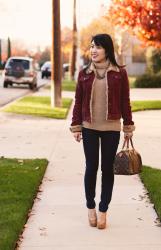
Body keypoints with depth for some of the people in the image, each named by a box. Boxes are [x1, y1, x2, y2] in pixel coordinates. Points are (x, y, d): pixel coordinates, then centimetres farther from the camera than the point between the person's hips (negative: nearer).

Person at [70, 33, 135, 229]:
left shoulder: (120, 73, -3)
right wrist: (76, 127, 2)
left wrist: (128, 127, 1)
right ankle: (90, 207, 23)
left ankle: (103, 210, 18)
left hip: (111, 129, -1)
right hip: (89, 128, 1)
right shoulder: (84, 74, 1)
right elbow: (78, 102, 4)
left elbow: (125, 102, 1)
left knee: (107, 169, 6)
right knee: (91, 168, 5)